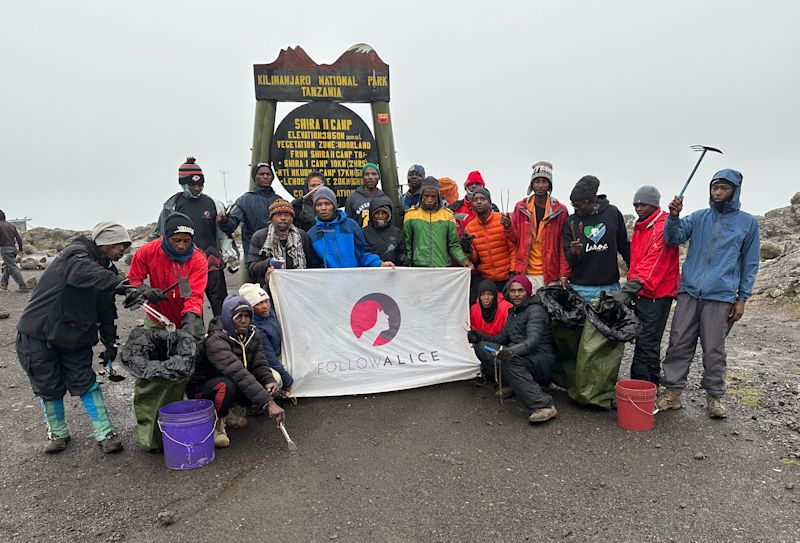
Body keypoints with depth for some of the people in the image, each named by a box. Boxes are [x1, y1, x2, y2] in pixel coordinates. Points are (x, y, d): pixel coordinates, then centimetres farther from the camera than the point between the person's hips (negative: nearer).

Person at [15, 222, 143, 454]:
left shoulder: (106, 269, 6)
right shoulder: (76, 253, -18)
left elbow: (107, 311, 12)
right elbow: (82, 272, -44)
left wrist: (110, 343, 7)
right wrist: (120, 284, -59)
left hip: (74, 337, 6)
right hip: (38, 334, -5)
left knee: (85, 382, 2)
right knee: (48, 387, 7)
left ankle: (105, 433, 7)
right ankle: (58, 432, 27)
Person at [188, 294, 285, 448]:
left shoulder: (251, 333, -5)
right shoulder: (216, 340, -29)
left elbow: (259, 364, -4)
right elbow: (238, 373, -41)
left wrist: (269, 381, -28)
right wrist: (268, 402, -48)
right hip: (202, 388, -7)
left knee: (268, 388, -17)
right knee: (228, 385, -39)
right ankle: (216, 423, -11)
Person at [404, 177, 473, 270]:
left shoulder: (448, 215, 6)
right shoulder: (411, 214, 5)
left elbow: (453, 244, 6)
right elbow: (407, 244, 8)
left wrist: (463, 260, -9)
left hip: (444, 266, 1)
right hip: (418, 266, 0)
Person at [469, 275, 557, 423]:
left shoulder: (536, 310, -8)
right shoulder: (513, 312, 20)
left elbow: (533, 340, -24)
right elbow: (501, 338, 17)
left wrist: (511, 351, -41)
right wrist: (479, 336, 0)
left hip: (541, 360, -8)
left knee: (508, 360, -37)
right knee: (482, 347, -2)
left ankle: (544, 405, -37)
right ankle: (512, 384, -1)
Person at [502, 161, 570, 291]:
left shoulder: (560, 210, 1)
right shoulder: (521, 207, 6)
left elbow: (563, 245, 1)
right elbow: (515, 239, 10)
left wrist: (564, 274, -4)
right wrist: (508, 226, -10)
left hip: (551, 275, -1)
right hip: (525, 273, 1)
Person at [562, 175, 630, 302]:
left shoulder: (612, 213, 1)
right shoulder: (570, 222, 2)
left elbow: (624, 245, 11)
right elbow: (569, 260, 0)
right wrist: (573, 253, -21)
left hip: (611, 286, 0)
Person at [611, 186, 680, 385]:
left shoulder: (663, 227, -14)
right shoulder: (639, 227, 16)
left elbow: (653, 262, -25)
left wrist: (630, 288, -33)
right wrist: (630, 288, 18)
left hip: (657, 294, -9)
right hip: (641, 292, 9)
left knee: (646, 342, -8)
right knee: (648, 341, 17)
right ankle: (653, 383, 29)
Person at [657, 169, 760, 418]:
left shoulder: (748, 222, 7)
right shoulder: (698, 217, 11)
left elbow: (750, 263, 9)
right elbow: (673, 239, -2)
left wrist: (742, 297, 3)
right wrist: (674, 217, -22)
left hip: (721, 297, -2)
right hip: (689, 292, 2)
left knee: (714, 350, 4)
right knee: (679, 344, 2)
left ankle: (714, 396, 20)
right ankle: (672, 392, 10)